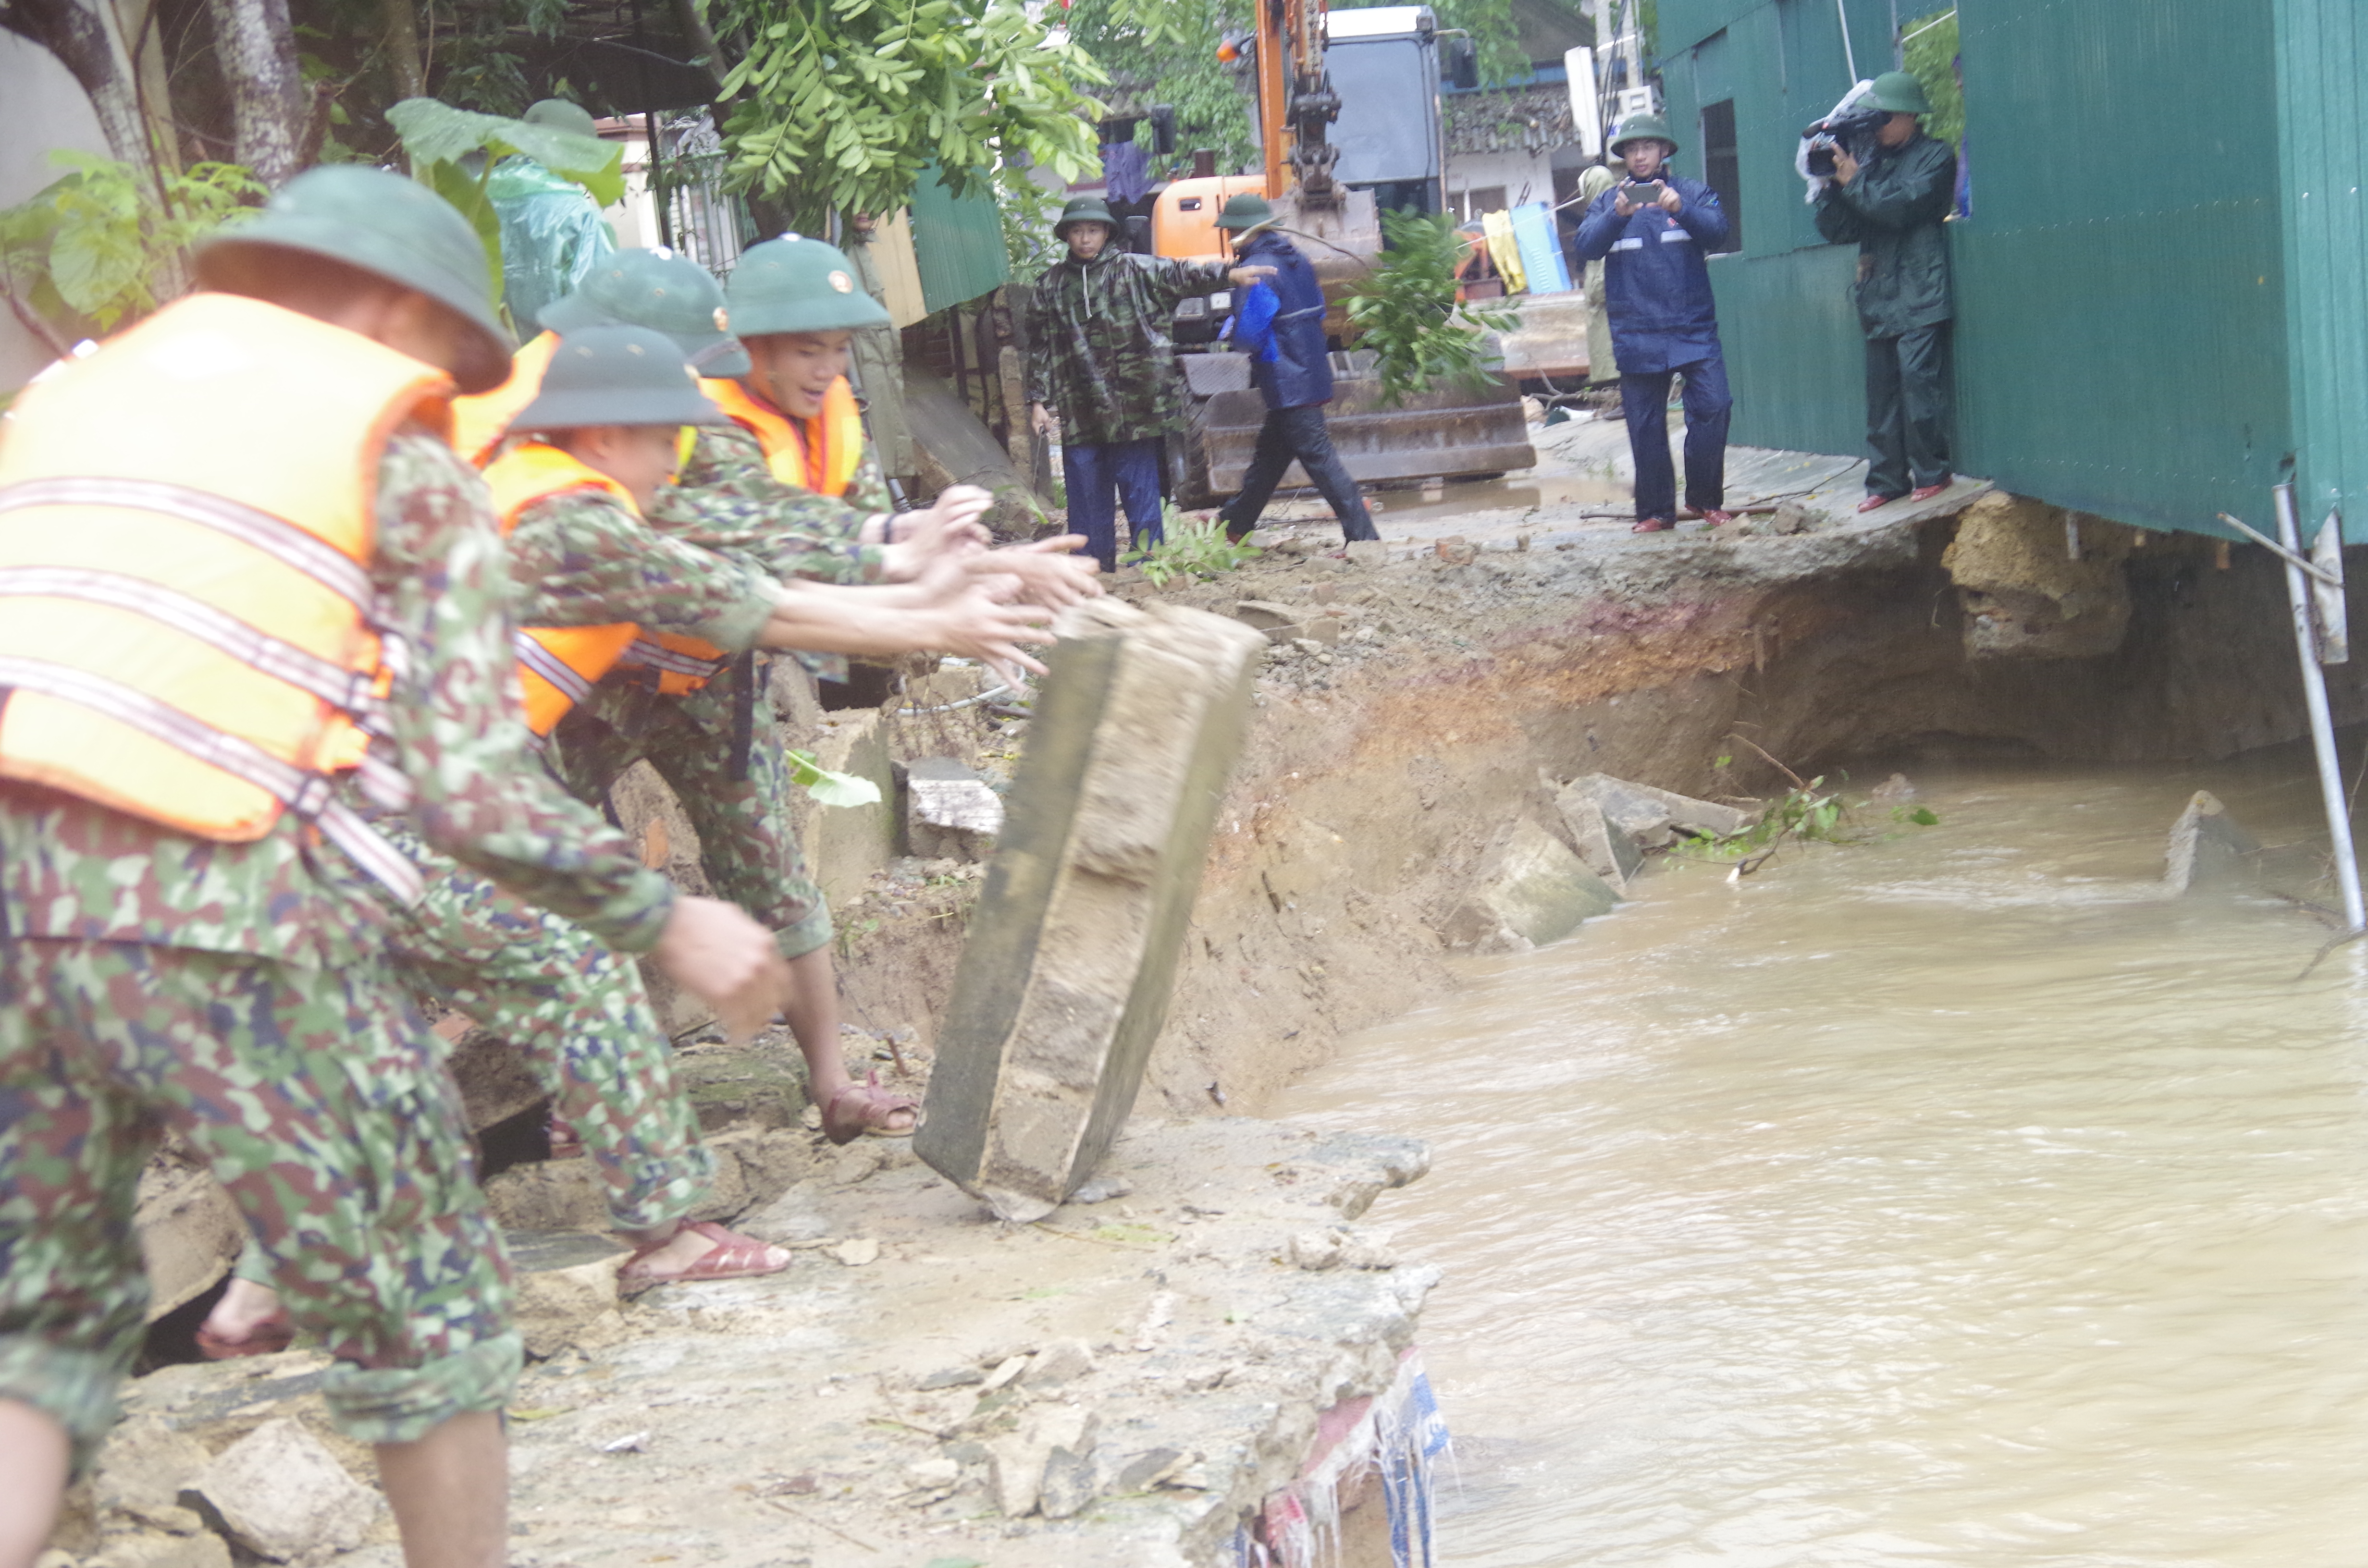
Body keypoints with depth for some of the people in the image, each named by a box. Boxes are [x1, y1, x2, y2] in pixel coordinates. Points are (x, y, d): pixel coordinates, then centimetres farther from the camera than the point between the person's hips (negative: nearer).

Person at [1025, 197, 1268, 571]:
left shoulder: (1134, 271, 4)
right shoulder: (1049, 287, 11)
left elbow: (1180, 275, -8)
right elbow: (1040, 350, 13)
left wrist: (1227, 274, -24)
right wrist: (1038, 400, 6)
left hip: (1134, 408, -2)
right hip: (1079, 411, 3)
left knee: (1140, 491, 0)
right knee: (1086, 495, 5)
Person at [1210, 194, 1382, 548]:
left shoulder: (1255, 270, -18)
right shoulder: (1295, 259, 11)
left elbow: (1249, 333, -21)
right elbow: (1318, 310, 18)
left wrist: (1230, 331, 0)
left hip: (1286, 382, -10)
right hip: (1312, 370, 10)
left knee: (1318, 456, -8)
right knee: (1269, 453, 20)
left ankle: (1363, 536, -11)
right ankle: (1234, 523, 35)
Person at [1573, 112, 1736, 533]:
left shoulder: (1692, 192, 7)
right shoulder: (1608, 201, 10)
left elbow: (1718, 229, -10)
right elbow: (1587, 246, -5)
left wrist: (1680, 209, -28)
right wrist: (1617, 215, -24)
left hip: (1693, 327, -1)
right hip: (1637, 335, 1)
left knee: (1712, 407, -12)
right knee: (1645, 426, 3)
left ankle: (1706, 498, 2)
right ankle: (1655, 510, 12)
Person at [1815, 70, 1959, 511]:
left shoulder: (1934, 157, 0)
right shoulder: (1872, 158, 16)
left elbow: (1902, 206, -16)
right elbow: (1839, 230, 11)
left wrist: (1855, 181, -9)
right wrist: (1830, 185, -4)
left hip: (1918, 297, -6)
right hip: (1878, 298, 6)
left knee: (1919, 381, -12)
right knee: (1881, 392, 4)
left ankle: (1931, 474, -3)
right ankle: (1886, 479, 7)